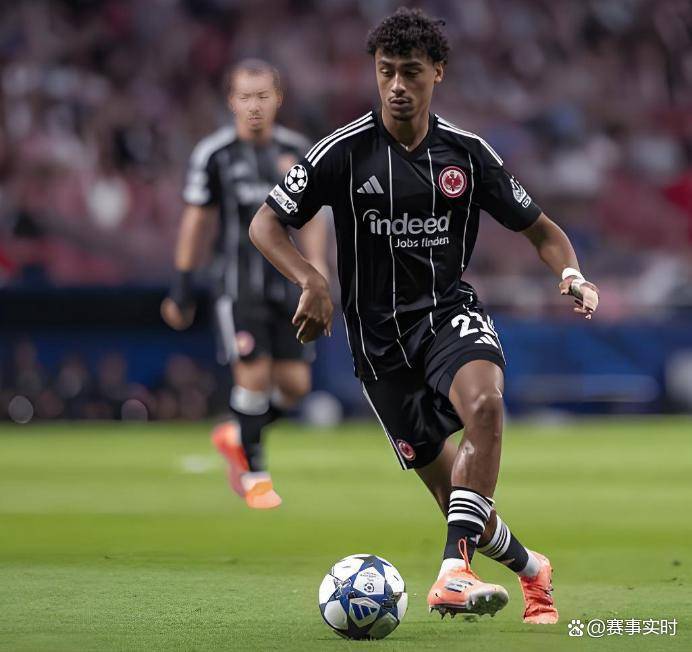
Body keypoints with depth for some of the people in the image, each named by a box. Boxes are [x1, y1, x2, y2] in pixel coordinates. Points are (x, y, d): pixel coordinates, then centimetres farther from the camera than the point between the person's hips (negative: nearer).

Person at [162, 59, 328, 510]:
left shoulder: (297, 151, 6)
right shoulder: (213, 154, -2)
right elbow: (197, 220, 5)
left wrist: (315, 269, 0)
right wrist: (182, 284, 5)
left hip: (286, 281, 3)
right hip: (239, 282, -3)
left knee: (294, 384, 0)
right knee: (255, 374, -13)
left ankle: (236, 435, 28)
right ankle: (254, 473, 4)